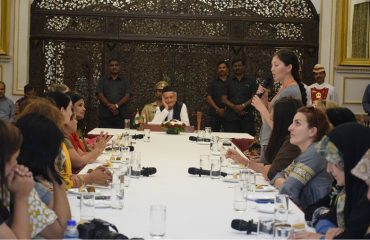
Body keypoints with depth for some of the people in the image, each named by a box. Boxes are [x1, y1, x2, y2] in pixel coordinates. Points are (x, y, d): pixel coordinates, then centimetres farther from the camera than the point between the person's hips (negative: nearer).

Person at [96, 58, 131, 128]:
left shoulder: (125, 81, 15)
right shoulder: (102, 80, 14)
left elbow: (127, 96, 3)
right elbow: (100, 95, 2)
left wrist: (116, 105, -13)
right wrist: (109, 105, -14)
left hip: (121, 115, 0)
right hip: (105, 115, 0)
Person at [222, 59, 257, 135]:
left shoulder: (251, 81, 12)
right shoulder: (228, 83, 16)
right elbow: (224, 99, 7)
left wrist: (243, 105, -13)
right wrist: (234, 107, -11)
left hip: (247, 117, -1)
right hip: (231, 118, 1)